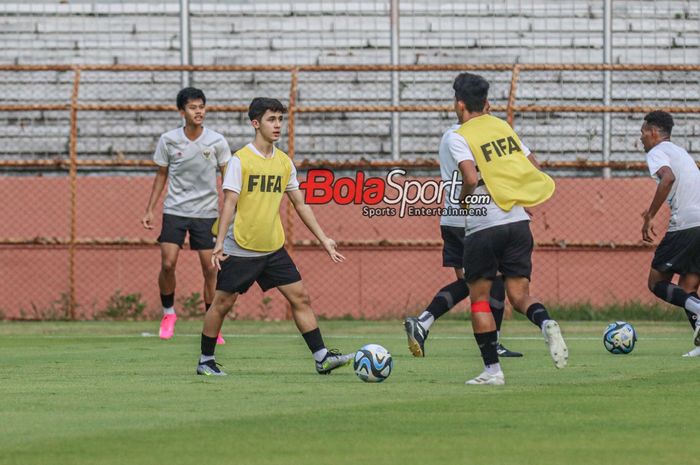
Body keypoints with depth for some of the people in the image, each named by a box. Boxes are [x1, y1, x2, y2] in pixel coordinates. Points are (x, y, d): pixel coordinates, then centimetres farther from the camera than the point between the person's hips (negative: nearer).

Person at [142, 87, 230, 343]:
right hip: (175, 210, 0)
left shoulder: (216, 141, -6)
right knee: (168, 264, -11)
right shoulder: (168, 140, -4)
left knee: (210, 268, -3)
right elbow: (161, 175, 8)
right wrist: (149, 210, 7)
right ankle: (168, 313, 12)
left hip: (207, 213, 0)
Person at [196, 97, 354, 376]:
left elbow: (300, 204, 14)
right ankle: (205, 361, 16)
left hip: (273, 249, 5)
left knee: (300, 298, -2)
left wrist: (324, 240, 12)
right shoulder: (240, 160, -9)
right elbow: (229, 203, -14)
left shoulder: (284, 162, 7)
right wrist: (219, 243, -22)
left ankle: (322, 358, -1)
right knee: (222, 303, 2)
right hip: (240, 249, -5)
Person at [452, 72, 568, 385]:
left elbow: (471, 178, -20)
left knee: (479, 297, 9)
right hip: (518, 222, 5)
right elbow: (534, 169, 14)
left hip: (483, 227, -5)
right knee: (519, 294, 7)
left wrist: (463, 200, -1)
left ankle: (492, 369, 5)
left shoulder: (461, 137, -6)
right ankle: (546, 323, -26)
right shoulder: (504, 127, 13)